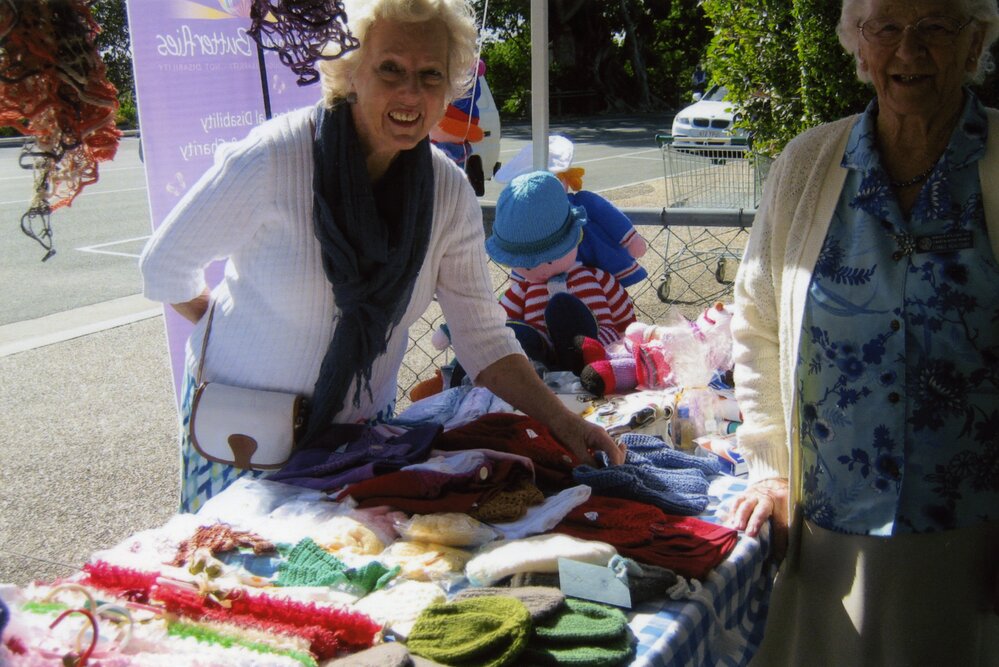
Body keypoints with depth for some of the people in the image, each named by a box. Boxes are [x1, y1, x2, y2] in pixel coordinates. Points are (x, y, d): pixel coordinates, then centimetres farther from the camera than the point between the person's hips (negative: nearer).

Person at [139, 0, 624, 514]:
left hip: (363, 424, 4)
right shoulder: (271, 161, -24)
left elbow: (483, 337, -8)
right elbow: (165, 266, -10)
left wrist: (561, 421, -19)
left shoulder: (449, 193, -11)